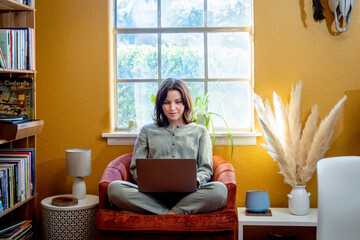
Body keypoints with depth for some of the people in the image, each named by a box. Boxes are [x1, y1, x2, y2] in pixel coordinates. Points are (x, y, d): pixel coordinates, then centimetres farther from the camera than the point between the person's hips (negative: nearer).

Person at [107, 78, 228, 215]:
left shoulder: (200, 131, 22)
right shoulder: (147, 131, 24)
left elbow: (206, 169, 13)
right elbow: (136, 168, 16)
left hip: (187, 194, -1)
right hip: (153, 195, 1)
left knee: (219, 190, -34)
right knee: (114, 188, -30)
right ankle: (171, 214, -29)